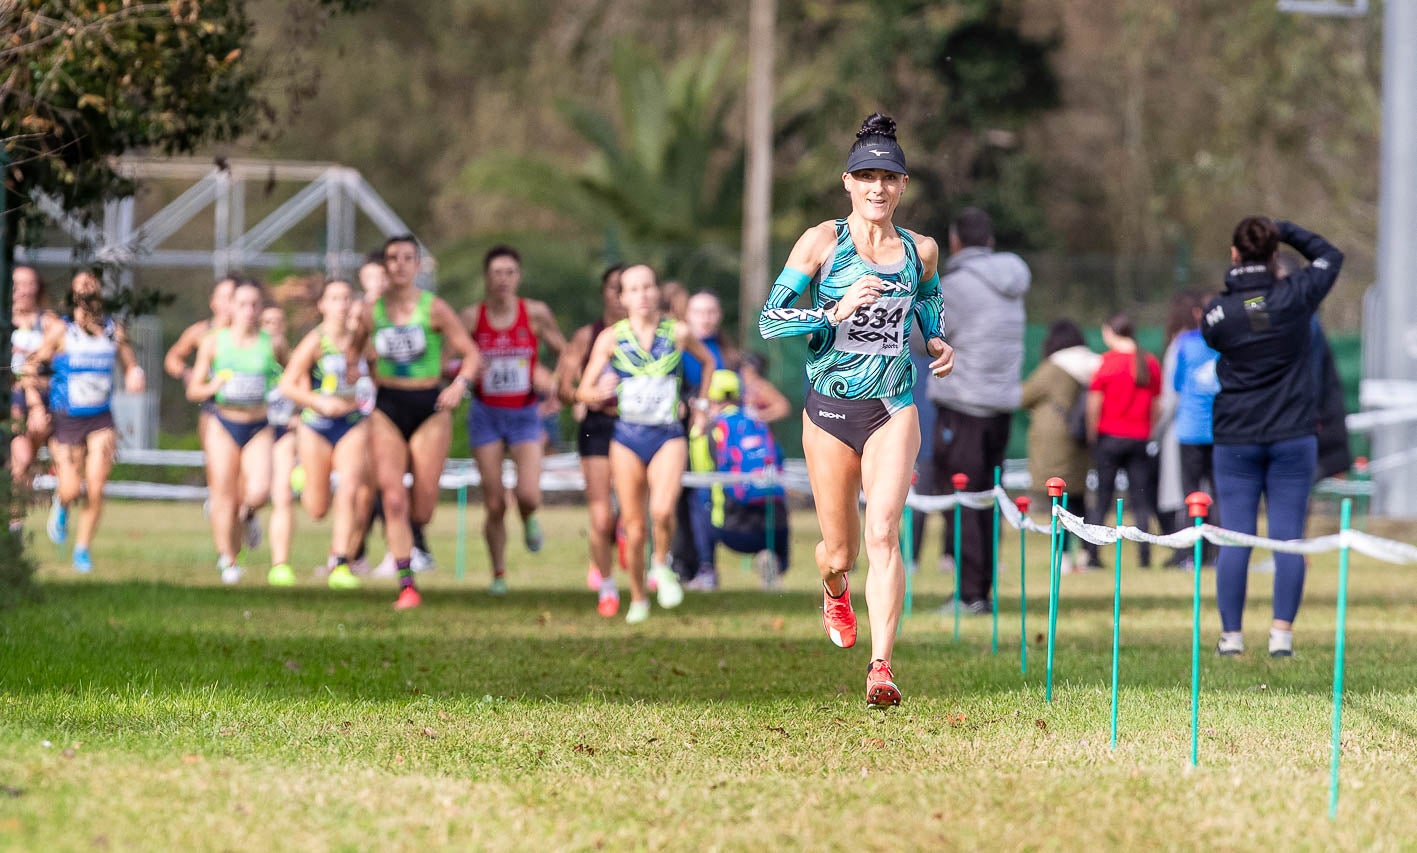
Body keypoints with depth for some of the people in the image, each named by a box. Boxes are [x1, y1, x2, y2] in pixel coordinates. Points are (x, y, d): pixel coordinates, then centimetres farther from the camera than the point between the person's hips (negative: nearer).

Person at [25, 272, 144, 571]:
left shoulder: (114, 330, 6)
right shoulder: (61, 330, -4)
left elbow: (130, 366, 14)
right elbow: (31, 366, -1)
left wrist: (135, 377, -10)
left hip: (101, 420, 2)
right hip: (66, 421, -2)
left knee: (96, 488, -9)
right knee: (70, 490, -7)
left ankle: (83, 549, 9)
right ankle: (60, 506, 31)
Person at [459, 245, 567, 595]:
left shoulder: (535, 313, -4)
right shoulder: (472, 317, -4)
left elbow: (565, 354, 8)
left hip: (525, 414, 0)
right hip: (486, 414, 0)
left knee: (528, 495, -18)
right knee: (495, 504, -1)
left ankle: (529, 520, 19)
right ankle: (498, 575, 15)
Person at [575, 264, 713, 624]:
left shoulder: (677, 333, 0)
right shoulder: (610, 338, -1)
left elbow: (707, 360, 21)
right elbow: (584, 391, -1)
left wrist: (701, 405, 16)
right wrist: (598, 394, -23)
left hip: (669, 436, -1)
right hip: (628, 436, 1)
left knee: (662, 510, -25)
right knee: (635, 528, 2)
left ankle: (662, 565, 4)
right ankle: (638, 600, 21)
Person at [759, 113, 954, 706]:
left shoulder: (921, 251, 5)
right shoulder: (823, 241, -4)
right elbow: (770, 320, -6)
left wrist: (939, 345, 3)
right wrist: (836, 312, -20)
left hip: (893, 409, 0)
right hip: (830, 408, 0)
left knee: (882, 533, -19)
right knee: (840, 551, 10)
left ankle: (881, 667, -23)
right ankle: (835, 592, 48)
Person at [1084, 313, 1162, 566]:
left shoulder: (1107, 361, -7)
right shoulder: (1150, 362, 5)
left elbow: (1094, 401, -7)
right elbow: (1157, 402, 8)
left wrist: (1091, 433, 2)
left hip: (1110, 434, -3)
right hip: (1140, 437, 3)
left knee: (1102, 499, 3)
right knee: (1141, 500, 4)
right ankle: (1144, 555, -3)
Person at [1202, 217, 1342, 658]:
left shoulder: (1218, 311, -8)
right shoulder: (1296, 297, -8)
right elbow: (1330, 255, 9)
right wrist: (1285, 231, 9)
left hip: (1236, 437, 0)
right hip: (1293, 436, 0)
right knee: (1288, 537, 2)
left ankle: (1231, 633, 4)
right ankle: (1282, 633, -4)